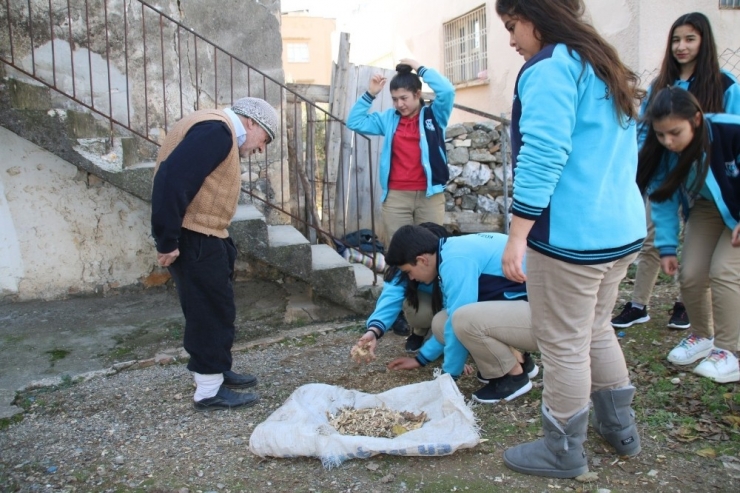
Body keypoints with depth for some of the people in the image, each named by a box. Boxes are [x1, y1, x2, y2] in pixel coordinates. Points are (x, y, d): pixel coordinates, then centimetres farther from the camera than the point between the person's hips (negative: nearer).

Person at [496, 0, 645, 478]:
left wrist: (517, 236, -21)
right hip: (622, 227, 10)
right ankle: (620, 427, 35)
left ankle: (564, 452, 17)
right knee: (596, 330, 22)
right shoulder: (609, 68, 18)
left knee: (564, 345, 3)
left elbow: (542, 156, -22)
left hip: (572, 234, -10)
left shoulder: (551, 67, -11)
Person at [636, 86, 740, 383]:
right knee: (690, 275, -3)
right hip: (706, 207, 4)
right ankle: (702, 335, 23)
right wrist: (666, 247, -15)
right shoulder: (663, 152, -22)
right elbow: (664, 198, -12)